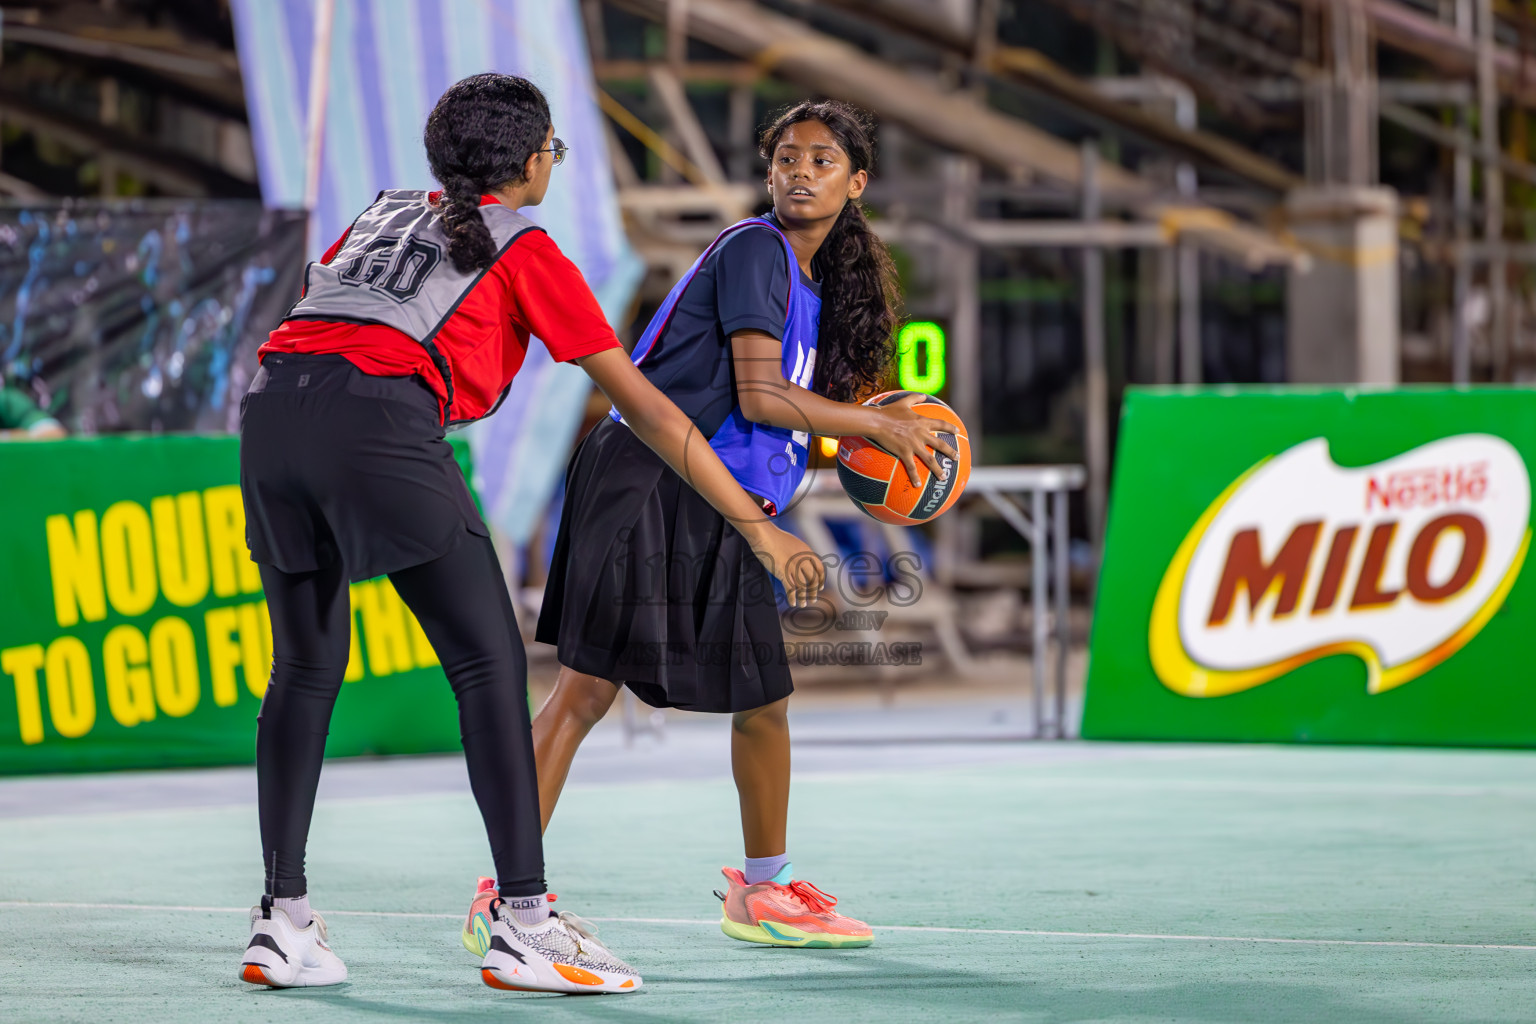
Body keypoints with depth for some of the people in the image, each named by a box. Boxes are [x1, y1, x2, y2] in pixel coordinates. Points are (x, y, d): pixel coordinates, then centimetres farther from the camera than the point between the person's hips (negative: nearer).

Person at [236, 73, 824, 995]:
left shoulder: (386, 214, 30)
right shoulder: (526, 250, 14)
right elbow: (645, 406, 13)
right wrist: (758, 528, 15)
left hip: (270, 410, 6)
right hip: (379, 420, -6)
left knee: (308, 668, 16)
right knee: (490, 664, 0)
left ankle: (283, 921, 12)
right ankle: (524, 925, -4)